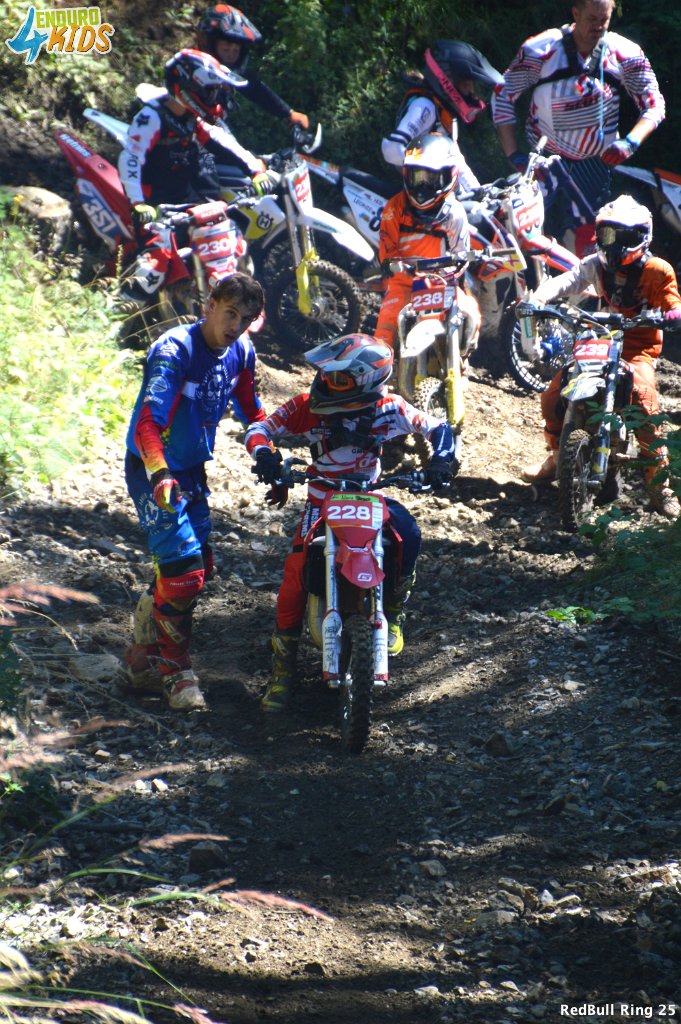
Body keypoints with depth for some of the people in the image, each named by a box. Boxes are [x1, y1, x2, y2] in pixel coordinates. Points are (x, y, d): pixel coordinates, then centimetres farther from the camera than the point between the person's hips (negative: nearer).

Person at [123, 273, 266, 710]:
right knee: (183, 572, -14)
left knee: (200, 569, 13)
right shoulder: (174, 351, -25)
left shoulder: (241, 352, -2)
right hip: (155, 473, -8)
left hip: (193, 470, 8)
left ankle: (143, 658, 30)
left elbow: (251, 412, 15)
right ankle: (175, 670, 3)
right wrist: (159, 474, -52)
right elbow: (148, 420, -37)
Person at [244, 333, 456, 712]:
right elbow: (259, 429, -9)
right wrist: (265, 453, -32)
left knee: (409, 534, -30)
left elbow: (437, 428, -2)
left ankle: (393, 613, -5)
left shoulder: (387, 409, -11)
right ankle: (283, 668, -11)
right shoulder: (307, 408, -12)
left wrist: (441, 460, -22)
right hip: (323, 502, 0)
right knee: (296, 572, -22)